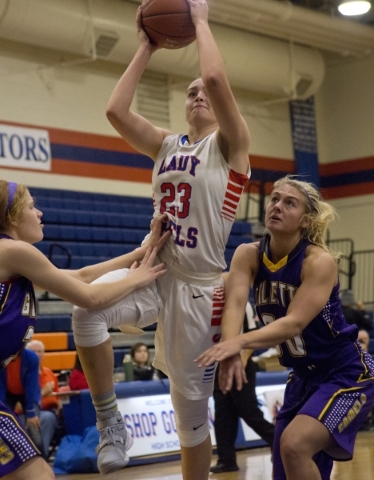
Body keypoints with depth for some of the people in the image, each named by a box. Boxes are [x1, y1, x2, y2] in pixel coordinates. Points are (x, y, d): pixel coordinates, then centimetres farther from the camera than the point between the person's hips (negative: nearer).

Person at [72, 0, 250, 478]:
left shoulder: (230, 144, -2)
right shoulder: (167, 145, 14)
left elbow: (216, 78, -19)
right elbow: (115, 110, 1)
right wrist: (146, 48, 7)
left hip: (200, 286, -4)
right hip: (157, 271, 4)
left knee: (190, 407, 1)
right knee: (85, 307, -26)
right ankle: (109, 421, -9)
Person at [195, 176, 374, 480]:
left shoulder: (320, 261, -21)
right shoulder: (248, 255, -7)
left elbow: (294, 323, -32)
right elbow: (235, 302, -24)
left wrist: (240, 342, -48)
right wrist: (230, 351, -44)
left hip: (346, 374, -6)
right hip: (304, 376, 6)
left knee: (294, 444, -27)